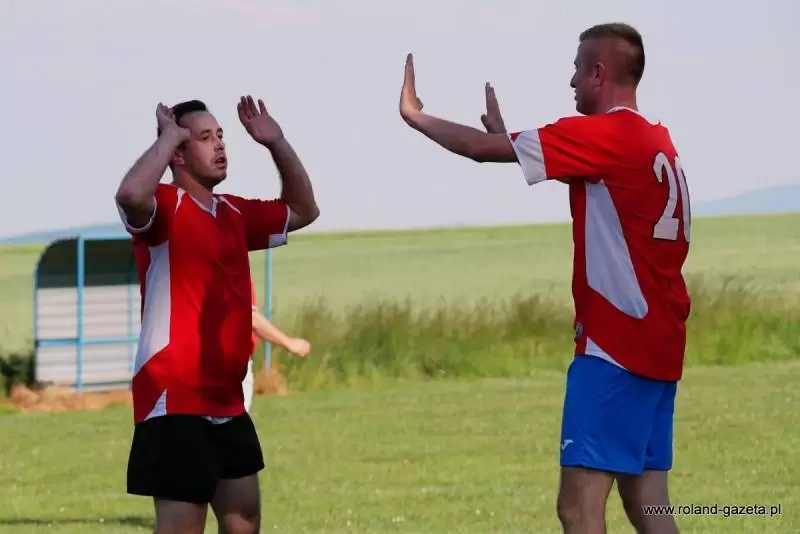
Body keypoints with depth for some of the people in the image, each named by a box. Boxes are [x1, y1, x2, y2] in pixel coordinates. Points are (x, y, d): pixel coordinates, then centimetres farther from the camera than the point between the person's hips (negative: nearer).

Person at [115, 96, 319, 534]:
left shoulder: (233, 213, 15)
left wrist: (277, 144, 16)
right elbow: (130, 195, -34)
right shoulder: (164, 207, -10)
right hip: (175, 400, -9)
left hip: (227, 403, 9)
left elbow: (303, 211, 30)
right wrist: (168, 137, -19)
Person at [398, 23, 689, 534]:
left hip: (615, 347, -9)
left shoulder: (604, 134, -12)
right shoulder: (657, 143, 15)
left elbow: (484, 147, -8)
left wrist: (416, 116, 6)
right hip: (657, 346, 9)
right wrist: (506, 135, 25)